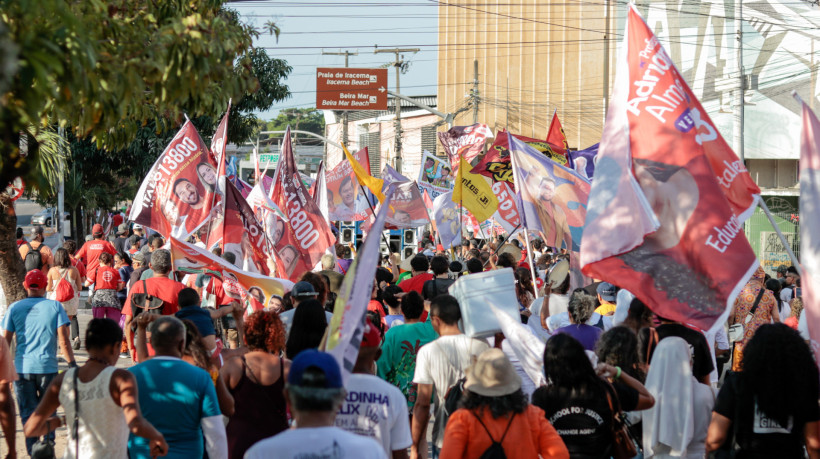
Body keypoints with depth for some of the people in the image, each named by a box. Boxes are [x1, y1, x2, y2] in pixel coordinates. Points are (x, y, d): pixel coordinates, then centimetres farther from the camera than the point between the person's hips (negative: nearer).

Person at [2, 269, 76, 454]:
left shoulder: (14, 308, 3)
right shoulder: (55, 306, 0)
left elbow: (5, 340, 2)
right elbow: (63, 340, -6)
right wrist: (73, 365, 0)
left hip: (22, 368, 1)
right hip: (48, 368, -1)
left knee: (28, 414, 6)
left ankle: (33, 452, 0)